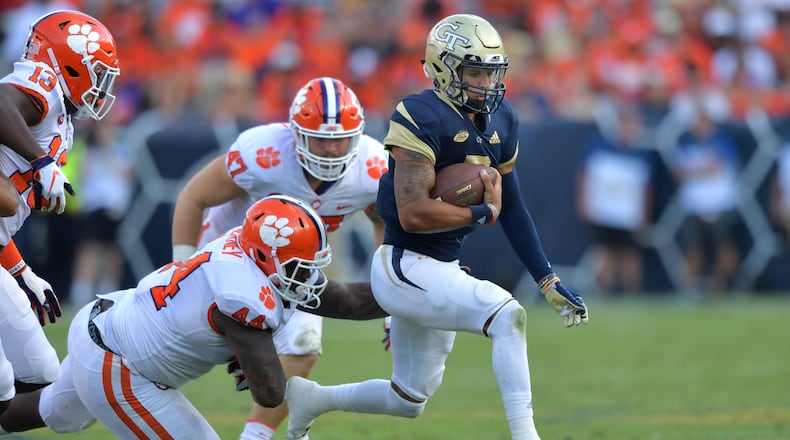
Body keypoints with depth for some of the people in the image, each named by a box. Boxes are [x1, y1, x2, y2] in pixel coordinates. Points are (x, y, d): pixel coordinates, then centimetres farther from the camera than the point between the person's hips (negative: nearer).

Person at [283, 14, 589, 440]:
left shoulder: (500, 121, 7)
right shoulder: (420, 119, -19)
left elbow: (511, 207, 15)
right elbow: (413, 213, -25)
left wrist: (548, 281, 12)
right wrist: (484, 212, -15)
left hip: (441, 271, 9)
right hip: (403, 267, -9)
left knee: (410, 400, 19)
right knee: (508, 316, -27)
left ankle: (309, 397, 40)